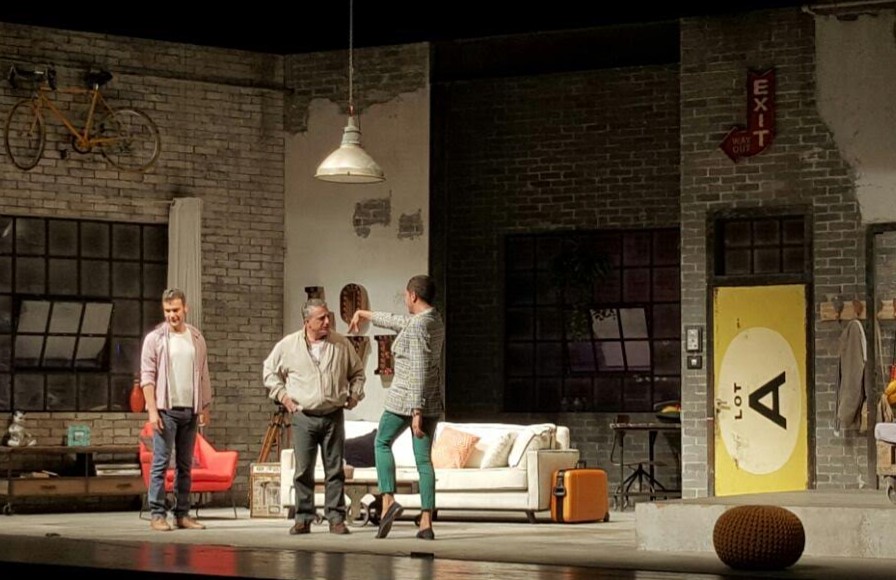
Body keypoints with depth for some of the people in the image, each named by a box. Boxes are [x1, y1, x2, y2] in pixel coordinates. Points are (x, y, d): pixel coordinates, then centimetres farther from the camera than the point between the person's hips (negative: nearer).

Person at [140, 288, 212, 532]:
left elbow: (203, 375, 14)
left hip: (190, 411, 4)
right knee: (160, 463, -6)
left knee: (185, 465, 7)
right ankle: (157, 514, -5)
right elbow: (147, 376, -5)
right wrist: (152, 410, -13)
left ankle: (182, 514, 11)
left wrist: (204, 408, 9)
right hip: (166, 410, -4)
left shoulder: (196, 338, 11)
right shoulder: (155, 338, -1)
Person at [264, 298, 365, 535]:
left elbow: (357, 372, 18)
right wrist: (282, 394, 4)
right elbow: (271, 371, 14)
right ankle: (303, 518, 7)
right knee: (303, 470, 0)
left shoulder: (342, 344, 3)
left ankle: (336, 518, 6)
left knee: (335, 470, 2)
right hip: (303, 416, -1)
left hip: (333, 416, 1)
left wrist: (355, 394, 5)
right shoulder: (288, 345, 1)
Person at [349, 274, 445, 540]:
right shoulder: (436, 322, 11)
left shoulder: (418, 327, -17)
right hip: (432, 400, 7)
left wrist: (416, 412, -26)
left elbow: (418, 371, -23)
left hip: (407, 399, -7)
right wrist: (365, 314, 40)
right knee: (423, 459, 7)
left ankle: (388, 501, -1)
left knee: (382, 443, 15)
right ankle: (426, 523, 0)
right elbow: (399, 322, 28)